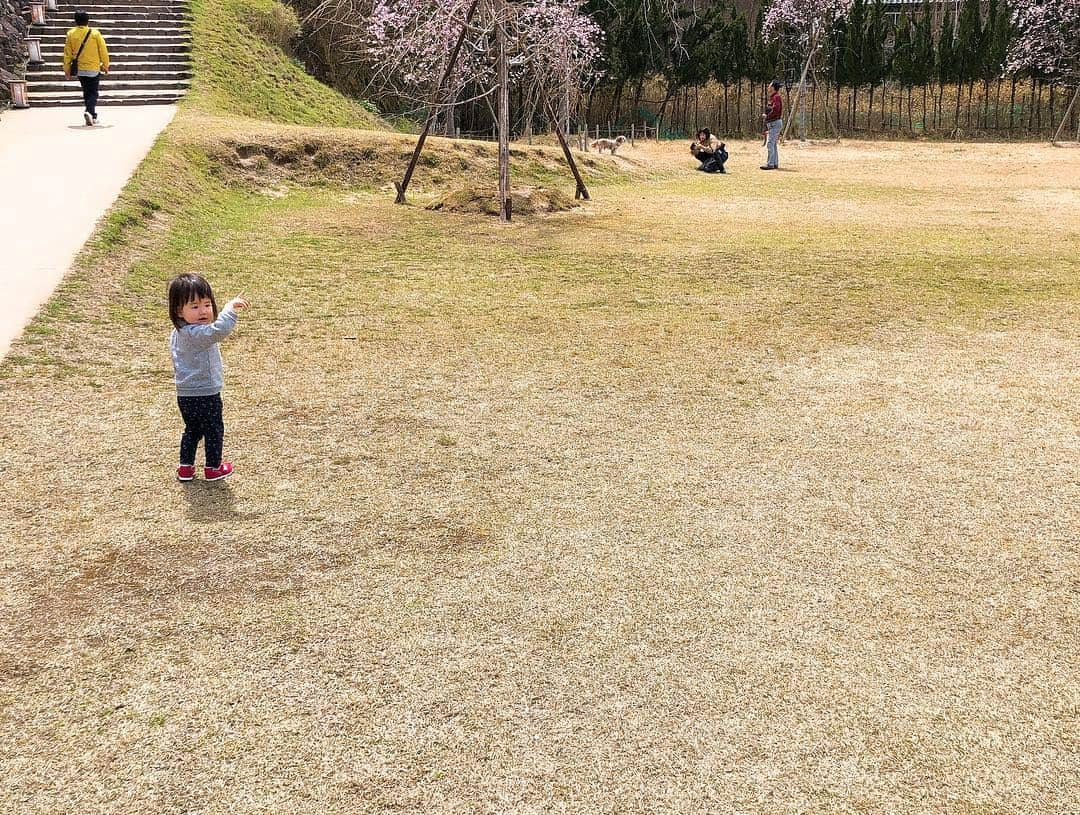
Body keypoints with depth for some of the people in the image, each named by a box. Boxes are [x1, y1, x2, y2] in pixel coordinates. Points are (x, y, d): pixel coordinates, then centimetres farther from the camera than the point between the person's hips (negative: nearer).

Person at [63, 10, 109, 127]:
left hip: (79, 69, 3)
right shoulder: (95, 33, -8)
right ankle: (89, 112, -23)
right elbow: (103, 51, -5)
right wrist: (105, 65, 8)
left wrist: (67, 69, 9)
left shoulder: (71, 34, -2)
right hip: (94, 69, -3)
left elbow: (67, 53, 1)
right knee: (93, 93, 2)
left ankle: (93, 116, 22)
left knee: (86, 92, 17)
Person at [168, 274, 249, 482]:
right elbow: (219, 330, -47)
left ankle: (185, 467, 31)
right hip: (205, 395, -8)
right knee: (214, 431, 13)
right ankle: (213, 468, 27)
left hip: (185, 395, 8)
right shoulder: (196, 333, -28)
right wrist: (230, 308, -40)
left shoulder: (178, 333, 5)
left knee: (192, 430, 24)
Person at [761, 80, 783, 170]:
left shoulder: (776, 97, -13)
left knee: (770, 143, -13)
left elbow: (776, 110, -24)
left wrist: (767, 116, -15)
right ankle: (775, 163, 16)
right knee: (773, 144, 13)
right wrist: (766, 115, 9)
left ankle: (770, 163, -16)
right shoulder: (772, 97, 17)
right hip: (772, 123, 11)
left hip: (775, 123, -11)